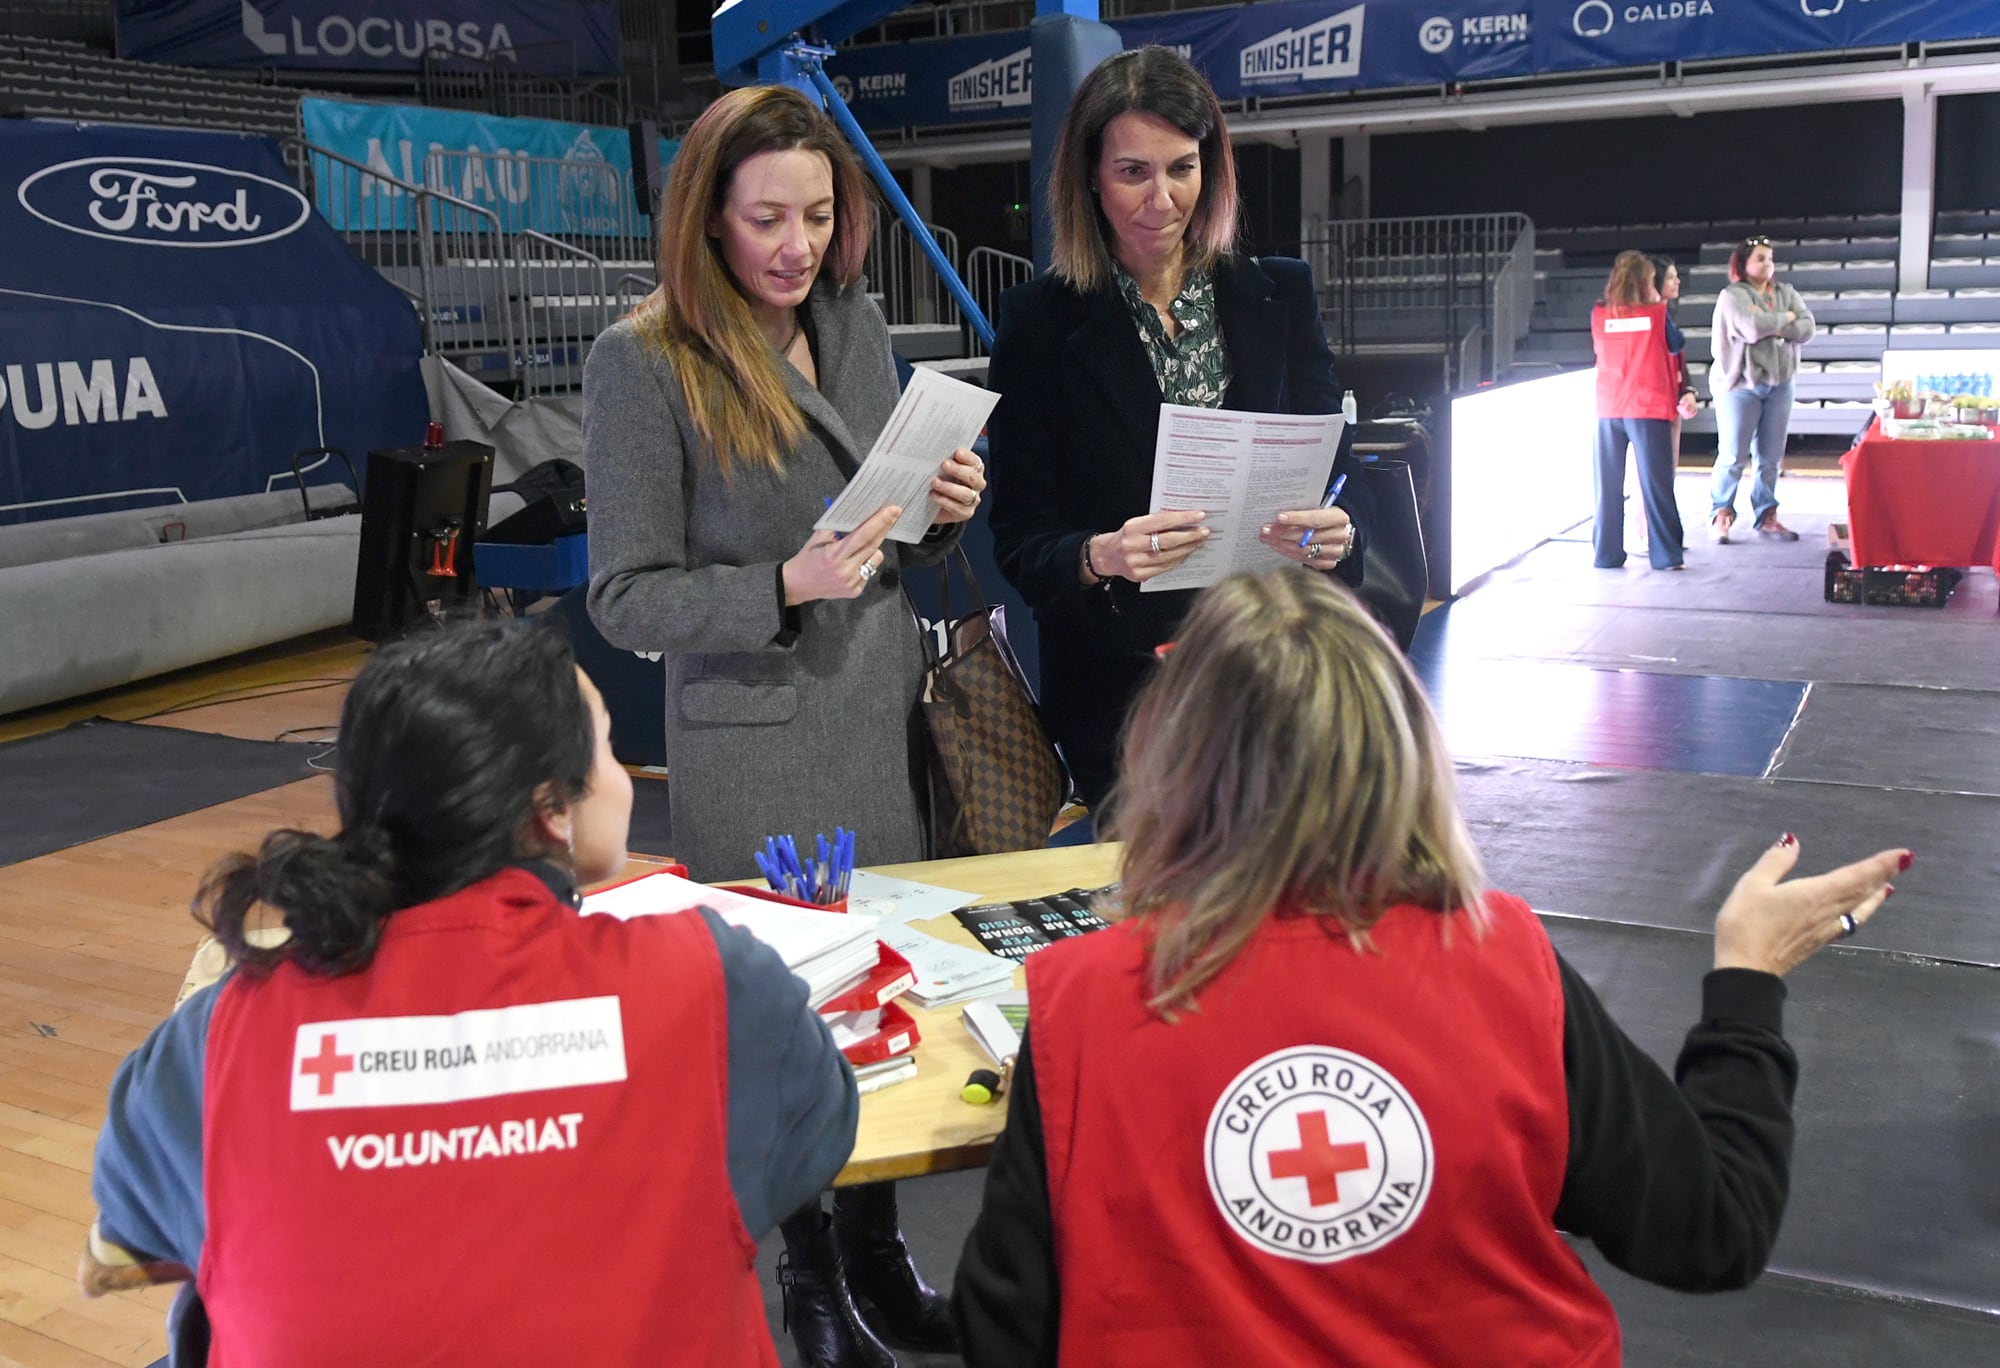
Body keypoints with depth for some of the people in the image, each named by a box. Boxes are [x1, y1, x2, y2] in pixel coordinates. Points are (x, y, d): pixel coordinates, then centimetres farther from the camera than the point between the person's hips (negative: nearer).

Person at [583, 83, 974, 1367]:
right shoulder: (642, 362, -11)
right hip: (756, 747, -5)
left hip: (887, 719, 5)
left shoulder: (859, 324, 6)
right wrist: (787, 586, -24)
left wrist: (943, 513, -5)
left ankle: (878, 1250, 33)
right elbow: (626, 600, -11)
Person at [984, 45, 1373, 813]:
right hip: (1120, 687, -2)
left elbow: (1341, 474, 7)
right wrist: (1099, 557, -24)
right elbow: (1019, 541, -3)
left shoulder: (1280, 297, 7)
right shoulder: (1040, 323, -1)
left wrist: (1338, 533, -16)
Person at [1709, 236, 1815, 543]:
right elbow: (1752, 329, -21)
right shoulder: (1732, 296, -6)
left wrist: (1771, 326, -14)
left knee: (1771, 457, 7)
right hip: (1740, 384, -5)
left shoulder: (1786, 293, 10)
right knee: (1733, 456, -4)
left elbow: (1806, 330, -2)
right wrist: (1785, 318, -6)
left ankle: (1766, 517, 14)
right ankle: (1720, 517, 4)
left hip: (1779, 384, 5)